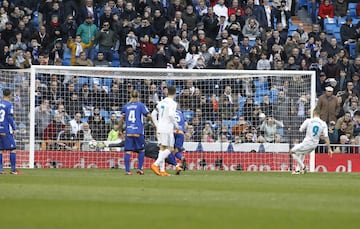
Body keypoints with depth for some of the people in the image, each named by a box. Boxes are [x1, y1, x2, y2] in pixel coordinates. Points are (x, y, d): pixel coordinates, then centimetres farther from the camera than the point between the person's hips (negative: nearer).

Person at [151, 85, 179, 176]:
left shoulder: (161, 102, 14)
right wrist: (176, 125, -10)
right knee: (169, 149, -4)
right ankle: (155, 164, -20)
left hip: (160, 129, 7)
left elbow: (153, 114, 16)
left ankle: (162, 170, 5)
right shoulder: (172, 103, -8)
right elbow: (171, 115, -22)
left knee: (162, 149, 9)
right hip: (167, 129, -7)